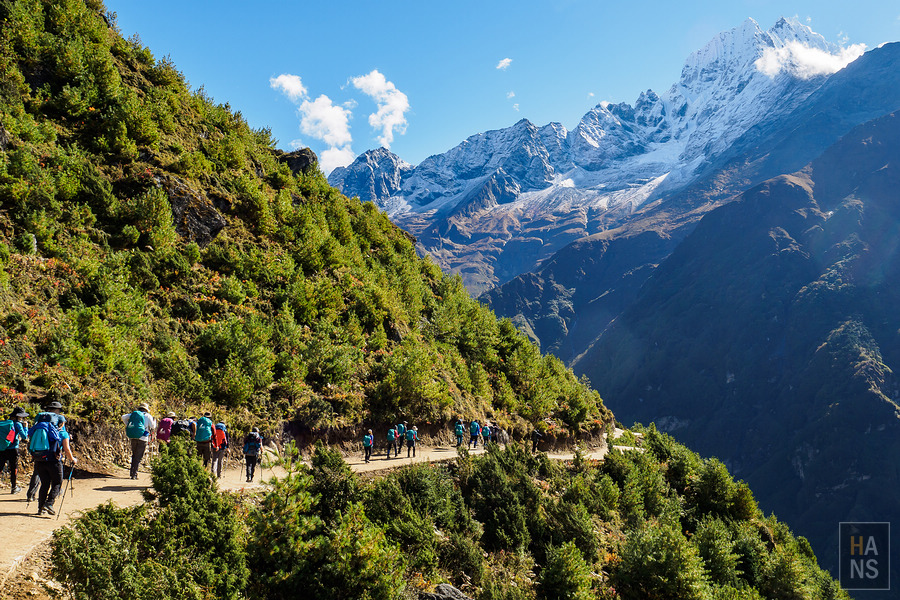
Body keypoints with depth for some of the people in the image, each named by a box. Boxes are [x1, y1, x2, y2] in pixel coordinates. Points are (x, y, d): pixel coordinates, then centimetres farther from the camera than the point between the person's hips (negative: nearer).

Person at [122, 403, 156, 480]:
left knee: (134, 455, 19)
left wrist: (127, 425, 13)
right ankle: (134, 474, -5)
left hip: (133, 438, 4)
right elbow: (152, 426, 4)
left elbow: (123, 417, 3)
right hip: (143, 438, -4)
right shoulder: (147, 416, 3)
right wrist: (154, 421, 23)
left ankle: (132, 472, 20)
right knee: (138, 457, 0)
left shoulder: (133, 414, 12)